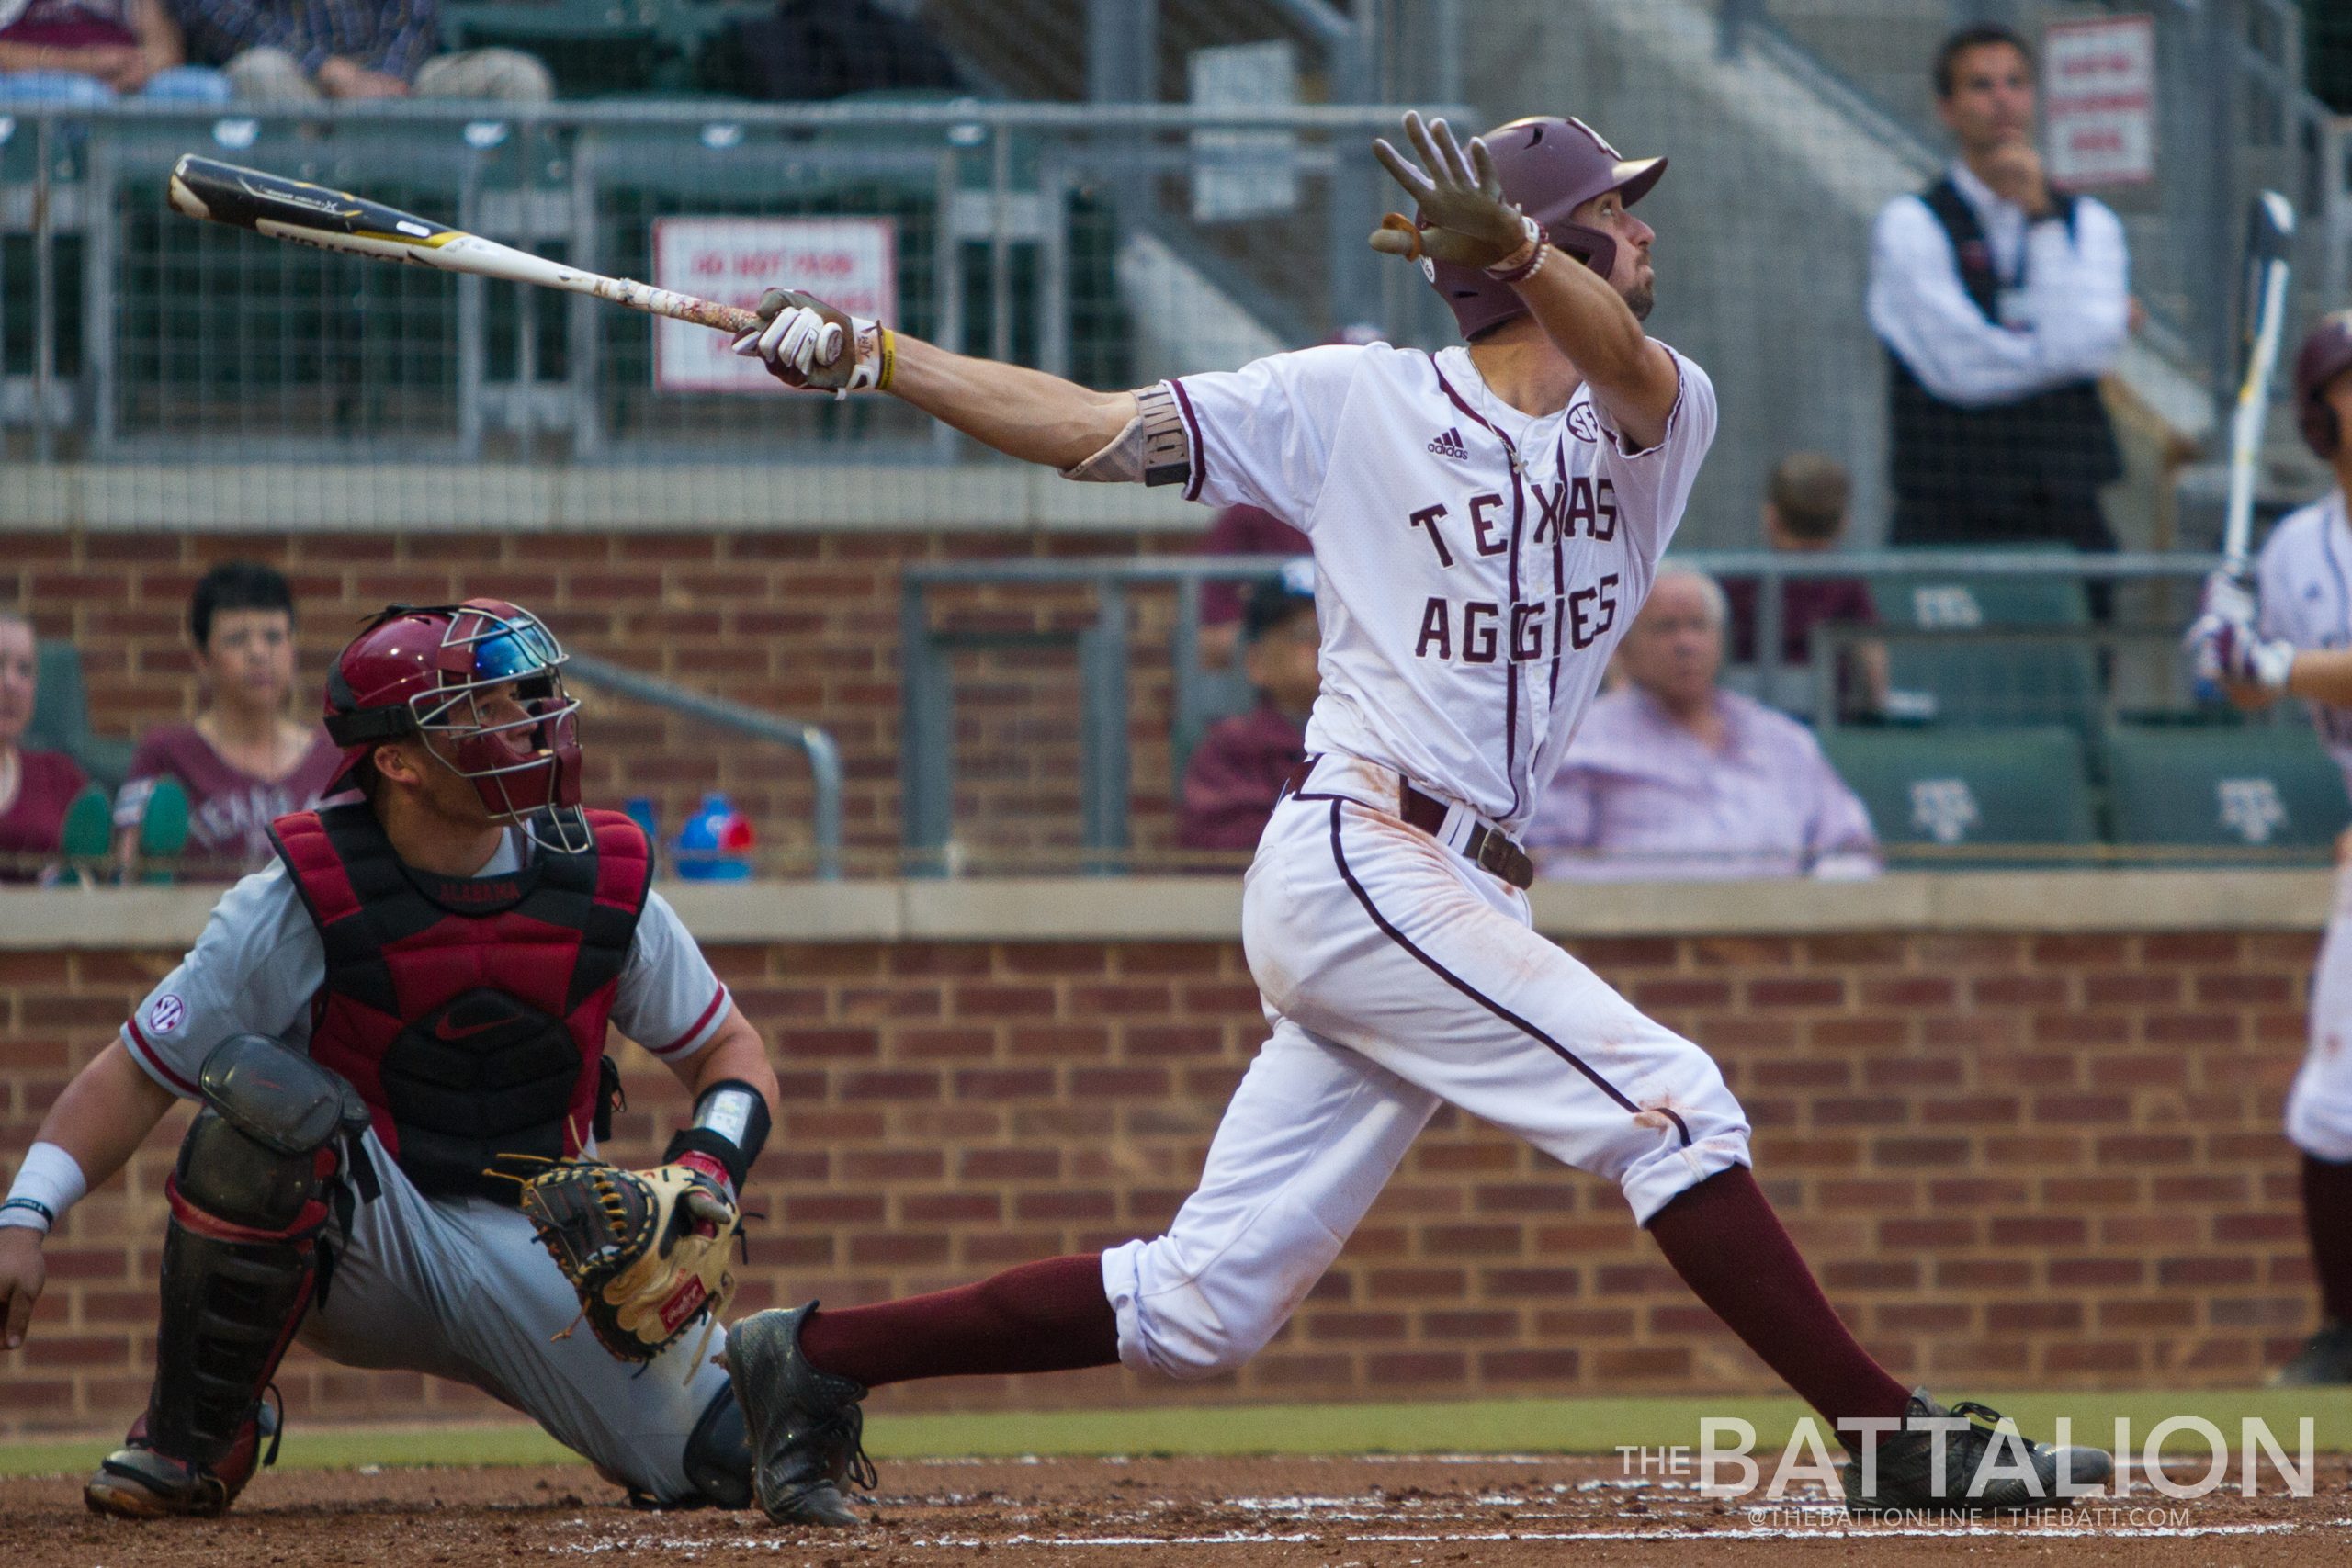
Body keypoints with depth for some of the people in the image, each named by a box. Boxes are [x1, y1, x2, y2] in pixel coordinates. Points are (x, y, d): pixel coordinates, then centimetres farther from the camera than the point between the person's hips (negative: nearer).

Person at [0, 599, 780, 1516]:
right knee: (260, 1085, -34)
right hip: (360, 1258, -2)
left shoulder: (602, 886, -1)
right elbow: (135, 1076, -9)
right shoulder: (302, 903, -11)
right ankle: (189, 1442, -16)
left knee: (738, 1459, -21)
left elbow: (732, 1052, 10)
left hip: (545, 1262, 2)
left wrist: (707, 1165, -12)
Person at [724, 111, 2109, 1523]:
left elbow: (1617, 358, -15)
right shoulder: (1356, 402, 2)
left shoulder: (1660, 422, 10)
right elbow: (1091, 428, 4)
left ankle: (818, 1356, 14)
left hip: (1461, 901, 6)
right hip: (1358, 863, -6)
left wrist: (1511, 242, -38)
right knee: (1674, 1104, -16)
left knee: (1200, 1313, 5)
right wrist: (867, 354, -6)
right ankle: (1890, 1440, -16)